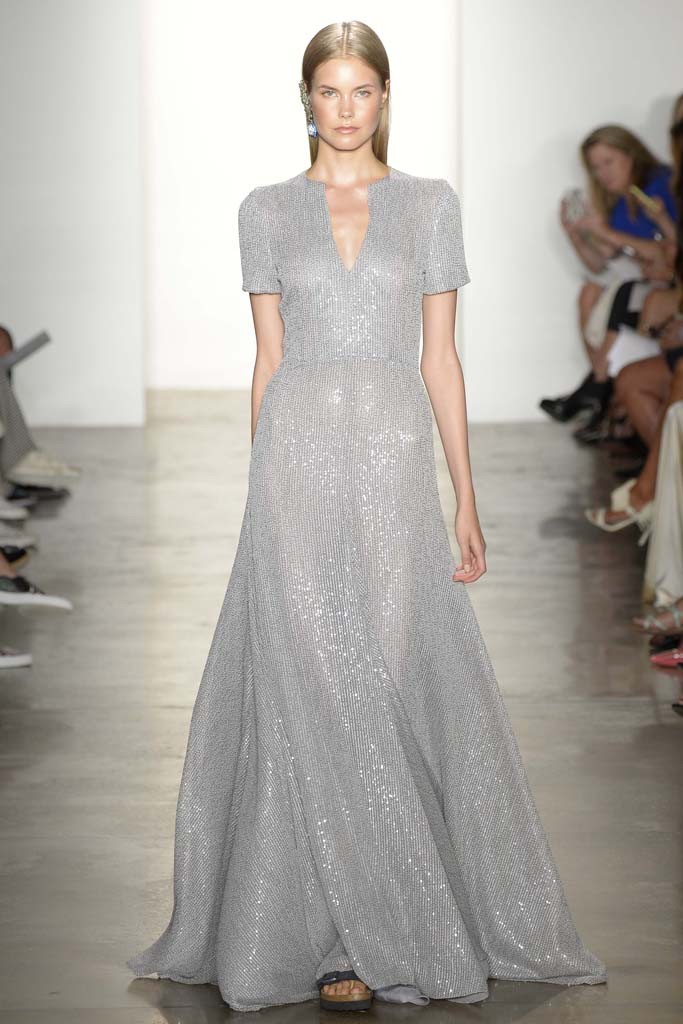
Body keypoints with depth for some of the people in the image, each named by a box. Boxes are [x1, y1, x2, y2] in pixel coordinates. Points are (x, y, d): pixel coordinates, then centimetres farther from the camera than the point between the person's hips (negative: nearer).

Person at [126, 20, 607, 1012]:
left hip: (394, 461, 0)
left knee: (396, 687, -1)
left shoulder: (431, 203, 7)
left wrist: (466, 499, 1)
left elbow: (440, 354, 6)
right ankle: (344, 936, 5)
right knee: (313, 697, -2)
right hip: (299, 458, 0)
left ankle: (386, 926, 12)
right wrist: (261, 492, 5)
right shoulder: (267, 209, 8)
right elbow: (268, 358, 8)